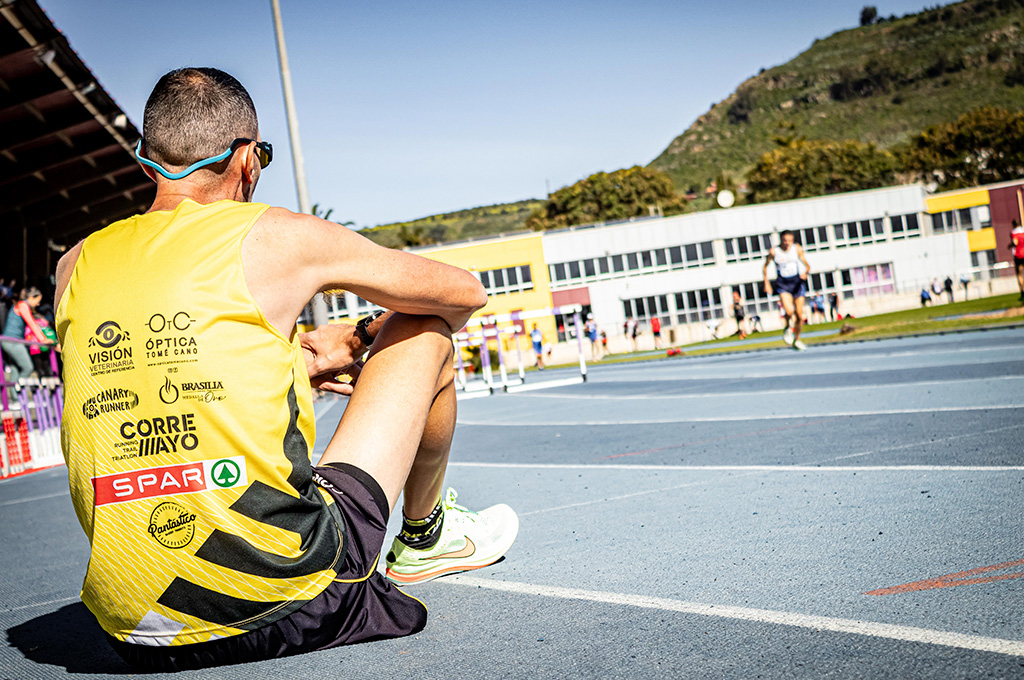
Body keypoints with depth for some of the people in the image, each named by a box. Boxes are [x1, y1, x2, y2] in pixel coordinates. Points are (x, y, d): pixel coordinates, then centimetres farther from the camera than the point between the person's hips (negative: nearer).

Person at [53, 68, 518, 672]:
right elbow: (466, 294, 11)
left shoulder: (76, 267, 9)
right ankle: (425, 538, 37)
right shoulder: (280, 238, -2)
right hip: (293, 607, -5)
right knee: (425, 335, 14)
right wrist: (373, 336, 31)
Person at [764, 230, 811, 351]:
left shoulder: (797, 248, -3)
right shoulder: (774, 251, -7)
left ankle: (797, 340, 26)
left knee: (799, 315, 4)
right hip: (782, 283, -2)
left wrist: (806, 272, -22)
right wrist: (766, 283, 4)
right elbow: (765, 266, 9)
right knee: (789, 311, -25)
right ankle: (788, 328, 9)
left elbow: (807, 265, 0)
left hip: (797, 282, 2)